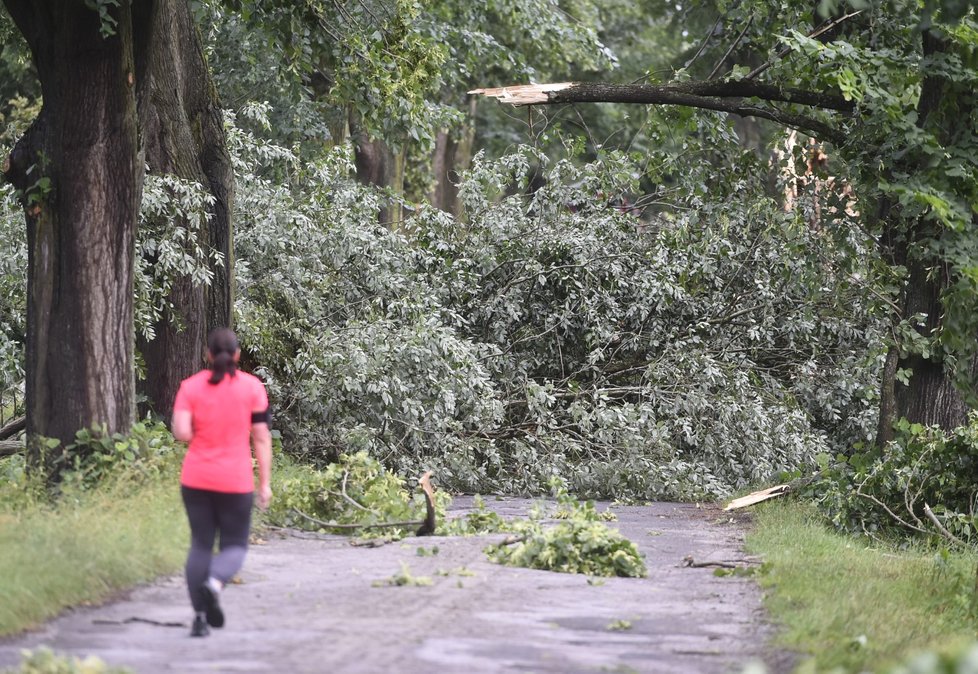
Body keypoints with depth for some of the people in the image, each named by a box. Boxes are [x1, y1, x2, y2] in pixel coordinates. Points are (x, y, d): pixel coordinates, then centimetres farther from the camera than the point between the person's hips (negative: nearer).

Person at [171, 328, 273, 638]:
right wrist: (265, 482, 1)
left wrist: (203, 435, 12)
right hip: (236, 481, -1)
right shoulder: (252, 387, -2)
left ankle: (200, 617, 4)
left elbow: (181, 432, -10)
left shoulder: (190, 387, -1)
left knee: (200, 544, 10)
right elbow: (261, 437, -3)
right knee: (234, 545, 9)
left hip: (196, 480, 1)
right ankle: (214, 583, -23)